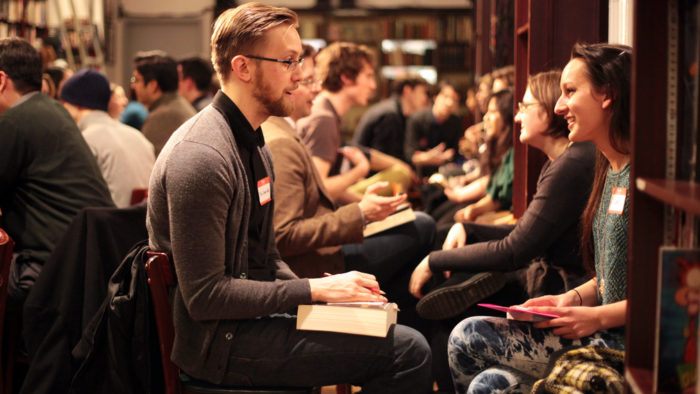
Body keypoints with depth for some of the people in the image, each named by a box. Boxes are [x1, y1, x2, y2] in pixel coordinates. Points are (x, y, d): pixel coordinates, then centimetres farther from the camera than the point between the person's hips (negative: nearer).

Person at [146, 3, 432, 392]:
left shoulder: (254, 146, 13)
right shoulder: (201, 158, -21)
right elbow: (205, 297, -24)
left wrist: (327, 291, 1)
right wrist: (315, 290, -20)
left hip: (249, 315, 10)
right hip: (220, 342, -10)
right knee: (408, 351, -15)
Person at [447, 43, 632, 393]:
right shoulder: (610, 169, 14)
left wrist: (598, 316, -19)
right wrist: (573, 298, 4)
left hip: (628, 342, -8)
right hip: (607, 335, 8)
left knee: (468, 336, -11)